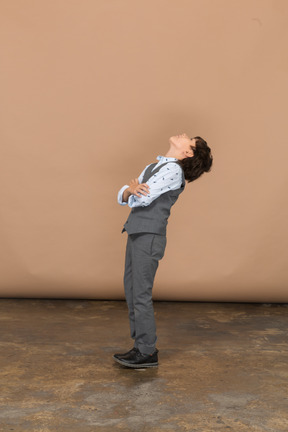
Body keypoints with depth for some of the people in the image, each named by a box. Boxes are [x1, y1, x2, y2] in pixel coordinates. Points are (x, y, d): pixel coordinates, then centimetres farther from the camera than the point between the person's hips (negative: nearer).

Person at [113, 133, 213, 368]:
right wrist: (131, 190, -12)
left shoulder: (173, 170, -9)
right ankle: (142, 344, 23)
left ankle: (147, 353, 8)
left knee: (141, 295, -4)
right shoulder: (152, 168, 19)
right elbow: (123, 197, 12)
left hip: (149, 237, -9)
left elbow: (142, 199, -18)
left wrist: (133, 190, 4)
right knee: (131, 291, 12)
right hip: (136, 234, 9)